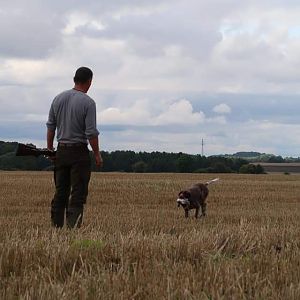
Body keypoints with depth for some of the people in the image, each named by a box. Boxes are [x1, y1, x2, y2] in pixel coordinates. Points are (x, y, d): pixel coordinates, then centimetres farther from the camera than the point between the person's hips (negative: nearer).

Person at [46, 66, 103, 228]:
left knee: (60, 192, 11)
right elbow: (91, 133, -14)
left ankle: (56, 227, 12)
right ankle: (73, 227, -10)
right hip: (79, 152, -5)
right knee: (78, 193, -3)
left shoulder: (58, 98, 5)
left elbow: (50, 126, 10)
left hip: (61, 150, 5)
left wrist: (49, 148, 18)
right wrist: (97, 154, -4)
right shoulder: (88, 102, -11)